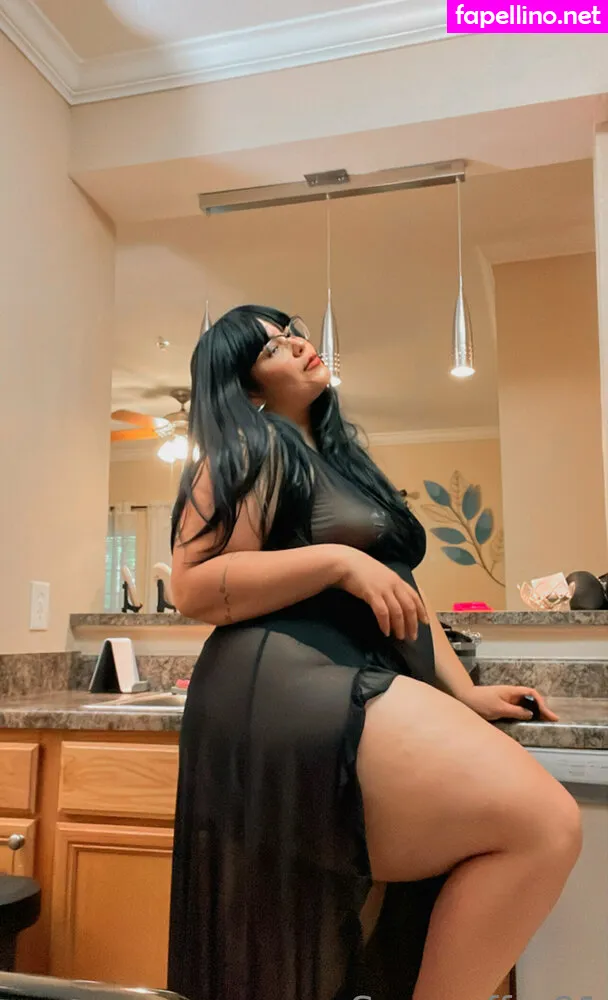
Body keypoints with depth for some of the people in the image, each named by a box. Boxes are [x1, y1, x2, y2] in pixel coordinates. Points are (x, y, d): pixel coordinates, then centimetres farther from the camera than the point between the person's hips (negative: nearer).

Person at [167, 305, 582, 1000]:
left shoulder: (340, 456, 27)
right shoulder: (251, 450, 1)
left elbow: (399, 584, 26)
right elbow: (193, 588, -11)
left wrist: (463, 691, 18)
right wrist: (339, 560, -17)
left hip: (359, 689, 9)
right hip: (293, 686, -9)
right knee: (543, 824, -21)